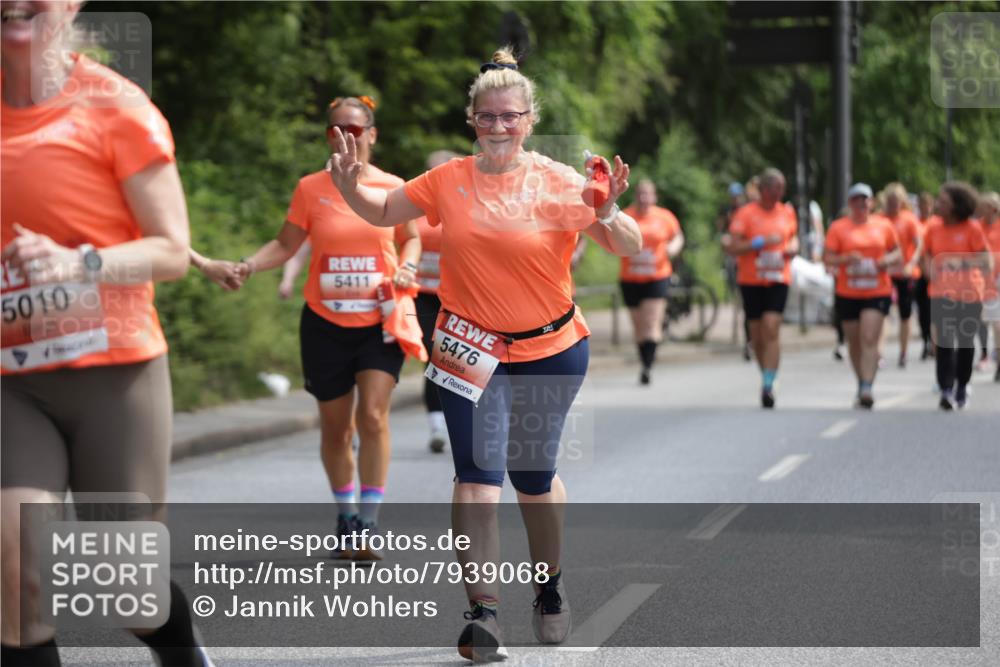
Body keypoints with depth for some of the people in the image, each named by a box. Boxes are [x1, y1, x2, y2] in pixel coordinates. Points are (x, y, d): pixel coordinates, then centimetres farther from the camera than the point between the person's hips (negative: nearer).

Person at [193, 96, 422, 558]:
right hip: (325, 324, 1)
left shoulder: (393, 188, 0)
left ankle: (367, 524, -10)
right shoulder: (311, 189, 0)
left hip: (379, 322, -1)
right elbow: (285, 245, 4)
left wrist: (406, 269, -6)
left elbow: (411, 238, 14)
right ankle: (345, 516, 27)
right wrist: (247, 267, -12)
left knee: (373, 416, -15)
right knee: (335, 428, 9)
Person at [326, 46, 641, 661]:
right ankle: (483, 613, -14)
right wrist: (350, 187, -7)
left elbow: (631, 249, -11)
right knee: (478, 473, -13)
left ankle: (551, 586, 38)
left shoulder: (561, 183, -10)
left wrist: (608, 213, -31)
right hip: (471, 351, 1)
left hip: (551, 352, 0)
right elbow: (384, 213, 13)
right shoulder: (448, 181, -2)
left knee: (533, 475, 12)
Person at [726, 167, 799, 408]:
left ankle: (768, 385, -18)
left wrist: (793, 248, 2)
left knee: (771, 329, -15)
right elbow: (733, 247, -8)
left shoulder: (787, 212, 9)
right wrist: (760, 243, -20)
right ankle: (767, 377, 27)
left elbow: (793, 236, 25)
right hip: (751, 280, -1)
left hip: (778, 280, 1)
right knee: (757, 334, 6)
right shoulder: (746, 213, -3)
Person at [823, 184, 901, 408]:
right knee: (854, 342, 10)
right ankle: (862, 382, 29)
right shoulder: (838, 227, 2)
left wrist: (888, 260, -6)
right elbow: (827, 257, -1)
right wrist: (846, 259, -20)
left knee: (870, 340, -14)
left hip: (878, 292, -1)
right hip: (847, 294, 1)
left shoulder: (884, 225, 7)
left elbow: (897, 251, 17)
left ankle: (866, 389, -20)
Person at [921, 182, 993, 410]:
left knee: (965, 341, 9)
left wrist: (963, 261, -20)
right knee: (944, 342, -11)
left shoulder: (972, 229, -4)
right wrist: (930, 269, -6)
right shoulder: (933, 228, 5)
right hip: (941, 293, 1)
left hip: (969, 294, -1)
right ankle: (946, 391, -15)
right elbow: (926, 256, 16)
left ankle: (962, 385, 29)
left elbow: (987, 261, -5)